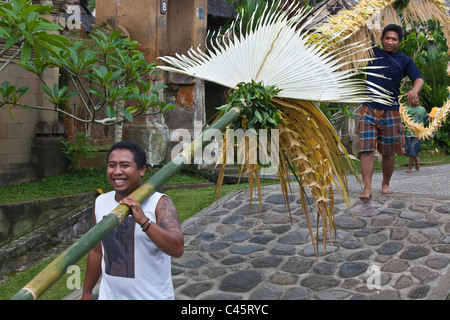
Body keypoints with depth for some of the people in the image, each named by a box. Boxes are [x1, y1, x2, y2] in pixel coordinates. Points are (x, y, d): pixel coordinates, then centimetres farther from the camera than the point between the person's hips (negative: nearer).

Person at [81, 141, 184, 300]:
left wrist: (143, 221, -37)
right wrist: (87, 292, 15)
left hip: (153, 295, -3)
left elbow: (177, 249, -27)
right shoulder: (100, 202, 0)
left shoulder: (159, 203, -15)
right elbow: (96, 251, 9)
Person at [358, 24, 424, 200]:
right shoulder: (373, 53, 11)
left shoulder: (405, 60, 8)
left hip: (391, 111, 1)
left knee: (388, 152, 7)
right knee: (367, 150, -12)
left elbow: (419, 79, -4)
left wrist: (414, 90, -24)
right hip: (369, 108, -1)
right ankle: (367, 188, -14)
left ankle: (385, 184, 26)